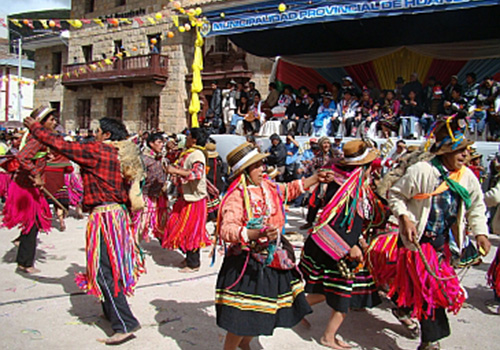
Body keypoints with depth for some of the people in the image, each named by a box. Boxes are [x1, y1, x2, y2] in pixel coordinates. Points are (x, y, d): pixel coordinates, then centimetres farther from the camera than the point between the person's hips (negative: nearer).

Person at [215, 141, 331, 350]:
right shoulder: (236, 197, -20)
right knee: (243, 318, 0)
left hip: (272, 258, 8)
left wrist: (315, 178, 22)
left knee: (267, 312, 20)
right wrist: (259, 233, -46)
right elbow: (227, 230, -33)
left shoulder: (266, 186, 3)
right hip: (247, 265, -8)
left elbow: (288, 191, 23)